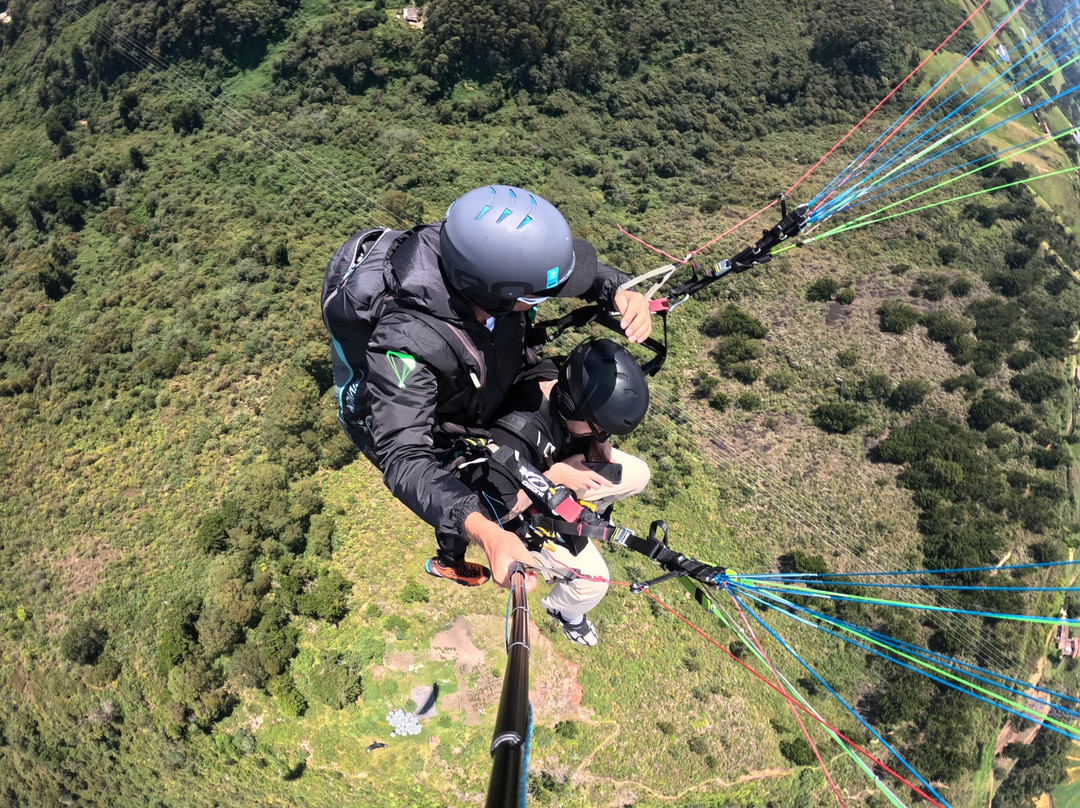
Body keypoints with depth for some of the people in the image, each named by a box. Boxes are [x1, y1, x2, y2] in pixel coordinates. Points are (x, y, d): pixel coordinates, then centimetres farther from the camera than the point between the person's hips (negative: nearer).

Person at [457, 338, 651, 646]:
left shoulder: (567, 383, -22)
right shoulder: (515, 432, -43)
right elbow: (495, 511, -32)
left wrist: (599, 443, -20)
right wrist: (555, 476, -33)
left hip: (558, 465, 6)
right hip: (523, 507, -6)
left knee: (636, 473, -4)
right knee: (593, 580, -11)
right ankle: (564, 610, 24)